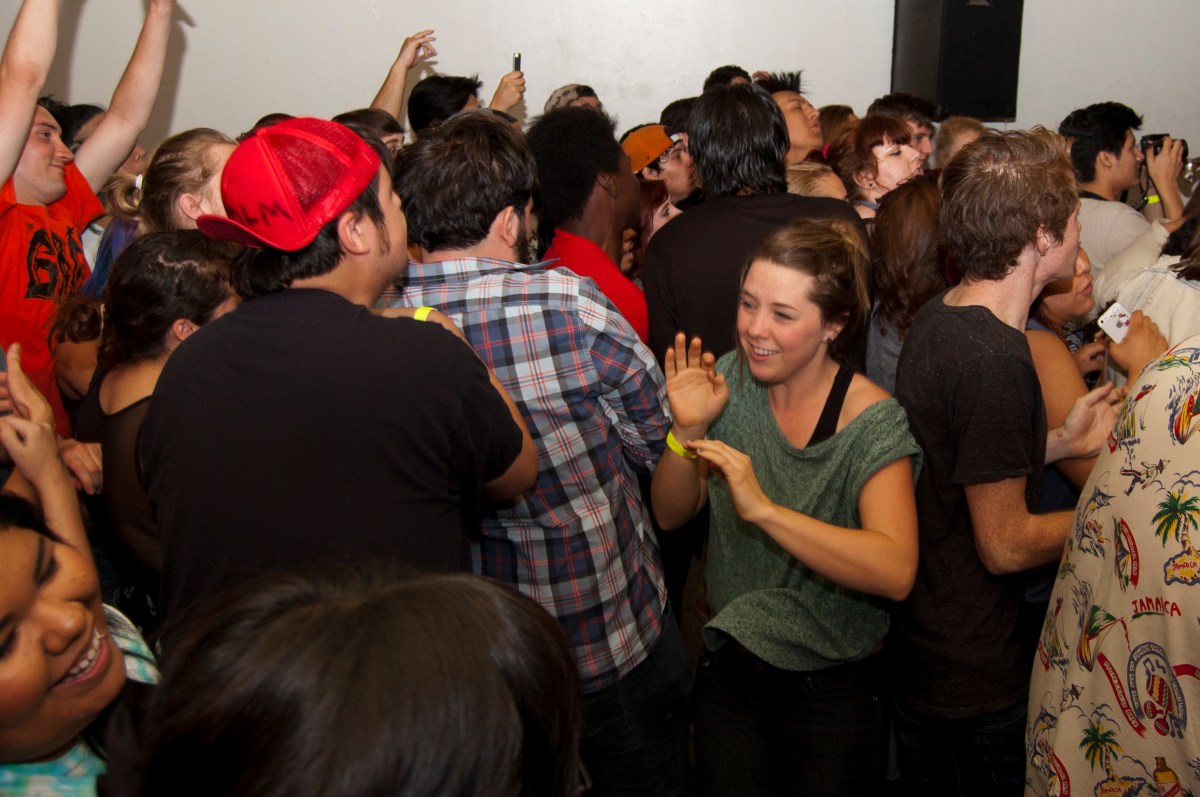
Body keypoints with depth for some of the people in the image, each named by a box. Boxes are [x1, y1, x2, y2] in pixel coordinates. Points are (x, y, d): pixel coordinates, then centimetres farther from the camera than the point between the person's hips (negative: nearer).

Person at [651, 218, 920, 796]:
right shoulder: (729, 380, -5)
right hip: (730, 667, 3)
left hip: (834, 684, -3)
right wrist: (687, 431, -20)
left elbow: (895, 571, -32)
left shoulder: (872, 422, -18)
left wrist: (763, 508, -39)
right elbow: (671, 515, -1)